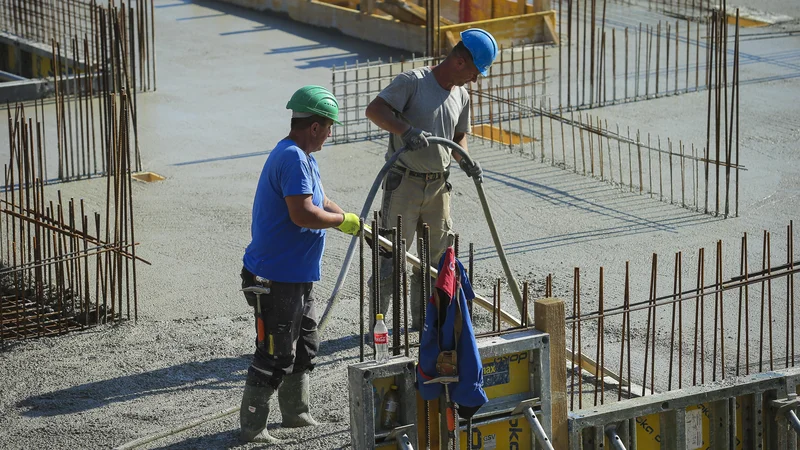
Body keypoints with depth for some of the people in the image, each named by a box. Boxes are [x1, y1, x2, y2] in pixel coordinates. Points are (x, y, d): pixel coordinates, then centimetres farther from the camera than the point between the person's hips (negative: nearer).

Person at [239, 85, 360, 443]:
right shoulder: (293, 159, -21)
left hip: (296, 278, 11)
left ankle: (295, 413, 35)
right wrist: (344, 220, -16)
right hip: (276, 280, -11)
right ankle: (252, 427, 4)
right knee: (275, 355, -4)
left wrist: (360, 227, 12)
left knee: (303, 346, 22)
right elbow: (303, 214, -30)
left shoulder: (303, 157, 14)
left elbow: (322, 203, 21)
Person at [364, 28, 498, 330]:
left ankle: (422, 321, 25)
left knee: (435, 257, 13)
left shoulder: (461, 96, 11)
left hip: (438, 187, 7)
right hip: (404, 183, -7)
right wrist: (406, 130, -34)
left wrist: (465, 160, 2)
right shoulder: (413, 81, -12)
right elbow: (375, 110, -20)